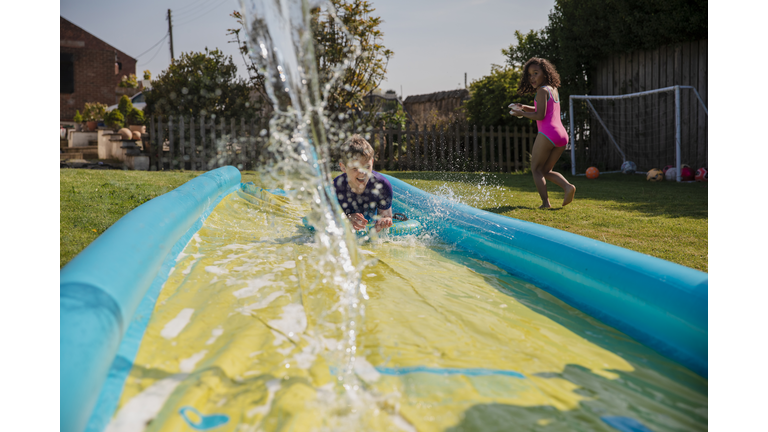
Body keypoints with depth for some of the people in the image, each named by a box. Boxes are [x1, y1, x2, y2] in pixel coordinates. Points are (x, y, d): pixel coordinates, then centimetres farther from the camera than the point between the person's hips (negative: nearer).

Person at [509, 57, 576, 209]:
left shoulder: (542, 90, -7)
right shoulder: (554, 89, 19)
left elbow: (540, 115, -13)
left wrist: (522, 114, -1)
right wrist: (524, 107, 20)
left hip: (547, 134, -8)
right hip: (562, 135, 8)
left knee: (536, 169, 3)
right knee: (546, 171, 17)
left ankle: (545, 202, -9)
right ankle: (568, 186, -7)